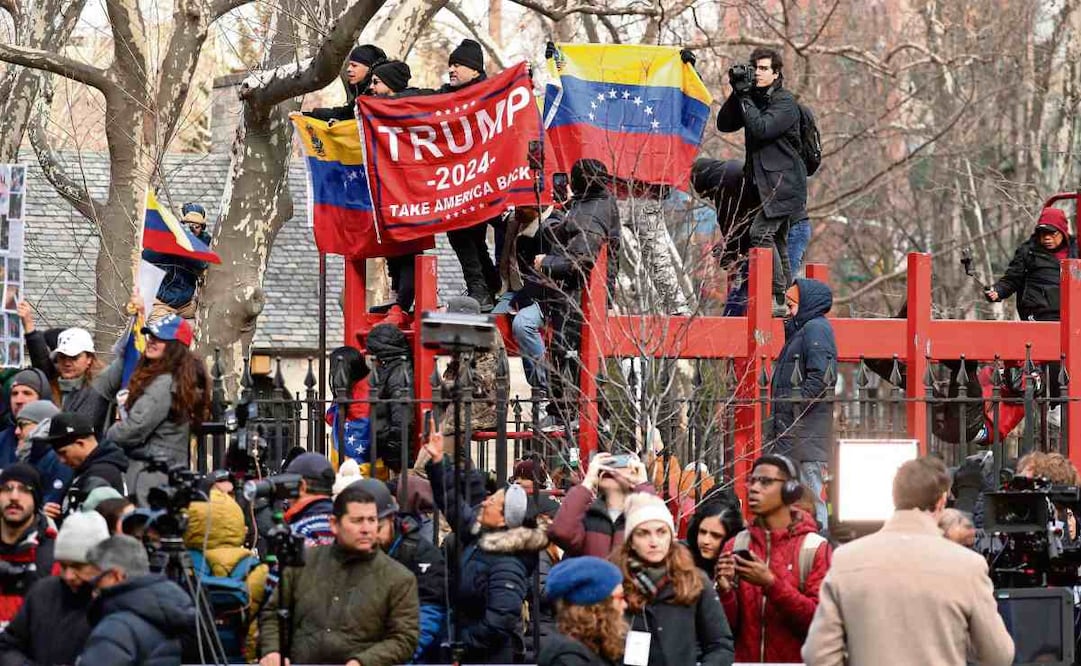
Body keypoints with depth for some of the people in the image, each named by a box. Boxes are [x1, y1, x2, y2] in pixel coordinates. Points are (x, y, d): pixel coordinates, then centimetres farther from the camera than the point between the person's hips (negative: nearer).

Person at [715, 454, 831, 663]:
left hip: (795, 660, -3)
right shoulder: (735, 546, 4)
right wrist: (725, 591, -15)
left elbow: (818, 621, -14)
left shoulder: (814, 548, -6)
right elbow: (727, 626, 4)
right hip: (745, 660, 3)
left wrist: (771, 584, -22)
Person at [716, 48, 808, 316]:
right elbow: (724, 124, 8)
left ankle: (778, 298, -20)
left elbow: (761, 128, -23)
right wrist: (736, 94, -3)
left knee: (762, 233, -20)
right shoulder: (755, 99, 13)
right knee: (777, 242, 11)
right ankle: (785, 302, 15)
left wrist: (745, 98, -15)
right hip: (766, 181, 9)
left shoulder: (785, 103, -9)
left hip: (783, 181, -9)